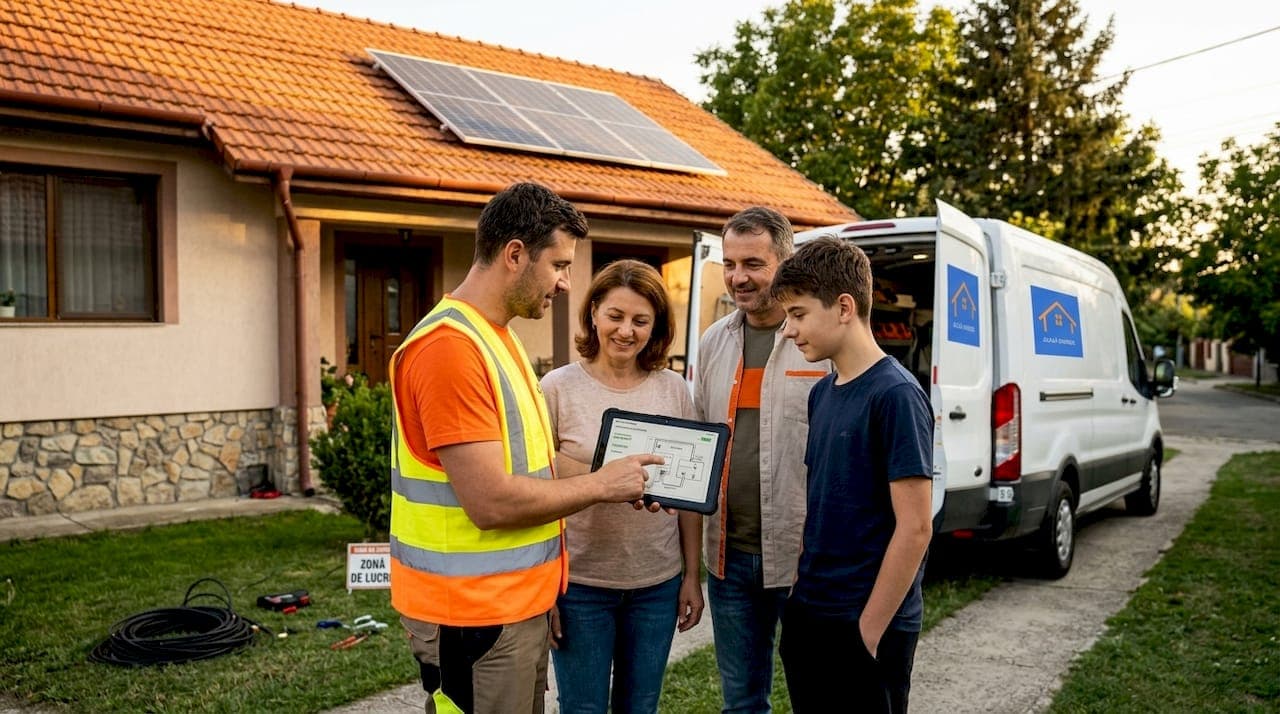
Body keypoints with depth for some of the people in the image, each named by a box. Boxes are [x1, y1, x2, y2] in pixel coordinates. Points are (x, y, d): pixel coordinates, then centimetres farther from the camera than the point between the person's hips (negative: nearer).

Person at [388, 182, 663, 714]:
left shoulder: (497, 336, 11)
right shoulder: (451, 347, -20)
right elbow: (492, 502, -24)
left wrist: (617, 486, 4)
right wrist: (599, 484, -13)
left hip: (518, 602, 9)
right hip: (474, 613, -9)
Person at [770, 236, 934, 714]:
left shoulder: (896, 395, -17)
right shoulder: (822, 393, 6)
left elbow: (915, 528, -18)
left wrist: (869, 630, -15)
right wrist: (802, 589, 9)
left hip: (866, 627, -7)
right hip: (807, 618, 7)